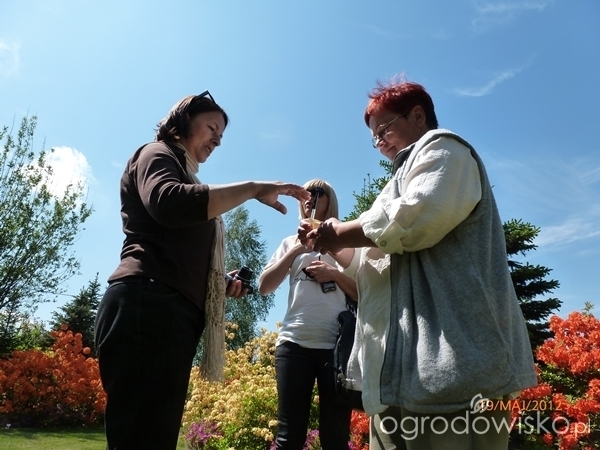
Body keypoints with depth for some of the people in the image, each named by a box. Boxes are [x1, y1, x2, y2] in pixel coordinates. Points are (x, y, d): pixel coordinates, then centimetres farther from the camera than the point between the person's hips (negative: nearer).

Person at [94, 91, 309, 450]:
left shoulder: (185, 176, 32)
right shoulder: (156, 155, 8)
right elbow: (169, 203, -19)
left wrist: (222, 284, 11)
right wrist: (254, 189, -14)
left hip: (174, 312, 9)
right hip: (147, 306, -9)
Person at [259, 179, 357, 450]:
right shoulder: (291, 242, 17)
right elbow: (264, 287, 8)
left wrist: (335, 274, -8)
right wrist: (294, 252, 0)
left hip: (336, 345, -1)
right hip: (294, 343, 1)